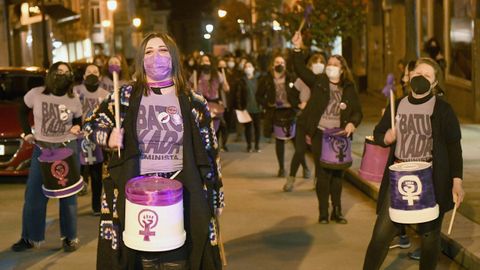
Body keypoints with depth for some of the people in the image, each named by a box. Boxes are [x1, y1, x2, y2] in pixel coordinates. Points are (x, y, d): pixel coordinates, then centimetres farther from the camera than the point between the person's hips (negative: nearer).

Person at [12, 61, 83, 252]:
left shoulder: (74, 100, 0)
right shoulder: (35, 94, -4)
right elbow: (22, 111, 11)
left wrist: (77, 128, -9)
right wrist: (26, 132, 2)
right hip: (41, 148, 0)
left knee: (68, 195, 5)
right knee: (34, 195, 3)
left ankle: (69, 237, 17)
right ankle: (30, 238, 17)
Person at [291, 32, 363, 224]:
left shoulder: (349, 89, 5)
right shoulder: (318, 82, 2)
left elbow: (357, 111, 6)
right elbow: (300, 69, -9)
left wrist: (352, 123, -14)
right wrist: (297, 49, -21)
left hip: (339, 136, 2)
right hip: (320, 134, -2)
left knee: (337, 175, 8)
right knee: (323, 175, -1)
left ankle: (337, 211, 18)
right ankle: (323, 213, 7)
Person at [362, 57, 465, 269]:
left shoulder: (442, 109, -3)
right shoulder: (397, 106, 7)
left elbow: (454, 146, -4)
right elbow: (377, 133, 18)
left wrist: (457, 181, -11)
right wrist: (386, 137, -6)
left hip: (431, 180, -3)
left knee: (429, 235, 7)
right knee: (381, 233, 1)